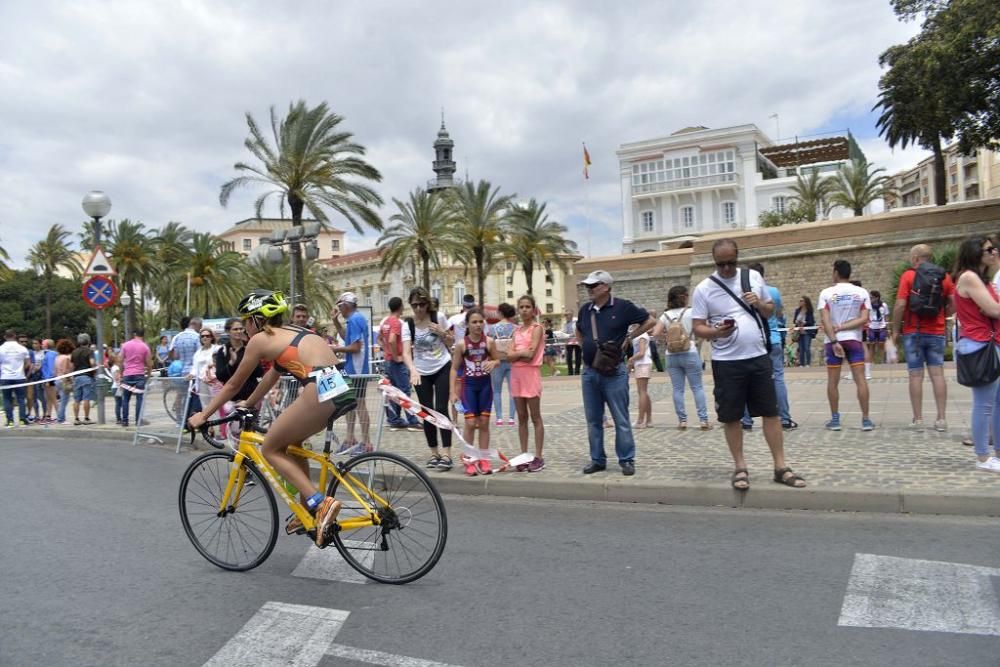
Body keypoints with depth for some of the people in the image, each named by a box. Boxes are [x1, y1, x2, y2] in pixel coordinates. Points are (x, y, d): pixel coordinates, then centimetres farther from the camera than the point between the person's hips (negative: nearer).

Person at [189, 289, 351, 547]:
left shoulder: (260, 339, 8)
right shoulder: (289, 333, 29)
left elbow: (234, 384, 18)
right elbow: (272, 376, 41)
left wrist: (203, 415, 30)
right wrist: (248, 404, 52)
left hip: (321, 390, -8)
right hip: (344, 387, 8)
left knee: (270, 449, 11)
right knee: (290, 441, 28)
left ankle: (320, 504, -3)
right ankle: (307, 509, 28)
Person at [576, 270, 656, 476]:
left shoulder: (622, 307, -8)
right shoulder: (585, 310, 7)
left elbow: (650, 321, 0)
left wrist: (629, 337, -3)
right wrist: (588, 347, 12)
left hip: (614, 372, -5)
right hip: (589, 372, 5)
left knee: (621, 419, 1)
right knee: (593, 420, 10)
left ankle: (627, 460, 11)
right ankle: (597, 459, 20)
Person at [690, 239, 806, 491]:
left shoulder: (754, 277, 6)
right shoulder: (704, 289, -5)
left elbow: (770, 310, 15)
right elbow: (697, 328, -5)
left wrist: (759, 303, -7)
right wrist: (716, 332, -25)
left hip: (759, 357, 3)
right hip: (726, 362, -3)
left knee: (771, 412, 6)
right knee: (731, 417, 4)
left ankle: (781, 467, 16)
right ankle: (740, 468, 18)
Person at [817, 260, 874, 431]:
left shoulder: (826, 293, -3)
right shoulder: (862, 292, 3)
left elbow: (824, 320, -12)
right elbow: (864, 319, -6)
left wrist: (834, 341, -14)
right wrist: (842, 327, -6)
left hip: (834, 341, -1)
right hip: (854, 340, 1)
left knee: (833, 381, 6)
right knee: (860, 379, 1)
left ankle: (835, 419, 9)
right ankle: (865, 419, 1)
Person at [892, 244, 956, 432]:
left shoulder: (908, 276, -5)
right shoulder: (944, 277, 7)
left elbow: (900, 305, -12)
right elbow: (953, 305, 5)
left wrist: (896, 330, -4)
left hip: (913, 332, -3)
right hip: (936, 333, 3)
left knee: (916, 375, 0)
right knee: (937, 374, 4)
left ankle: (918, 419, 2)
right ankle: (941, 419, 3)